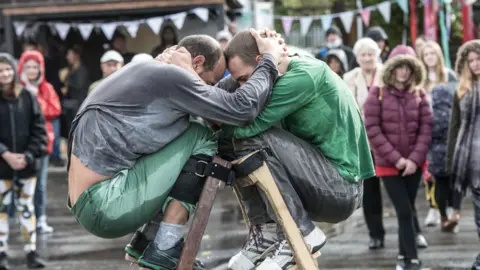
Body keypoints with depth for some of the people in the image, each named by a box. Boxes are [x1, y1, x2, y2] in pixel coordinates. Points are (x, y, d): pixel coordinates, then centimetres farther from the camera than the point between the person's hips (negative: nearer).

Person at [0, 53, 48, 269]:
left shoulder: (27, 97, 2)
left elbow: (39, 129, 3)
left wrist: (28, 155, -8)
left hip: (26, 164, 2)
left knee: (26, 207, 8)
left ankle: (31, 252, 12)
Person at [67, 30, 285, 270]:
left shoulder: (146, 74, 19)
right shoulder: (168, 75, -12)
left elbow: (218, 100, 25)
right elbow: (243, 109, -14)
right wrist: (270, 59, 1)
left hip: (89, 206, 10)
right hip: (105, 207, -10)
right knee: (200, 140, -3)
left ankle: (145, 241, 16)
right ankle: (164, 250, -6)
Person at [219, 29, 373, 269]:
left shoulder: (302, 76, -18)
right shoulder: (296, 72, 10)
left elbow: (248, 124, -24)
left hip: (340, 187, -9)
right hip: (332, 186, 9)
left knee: (254, 140, -21)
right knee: (238, 144, 3)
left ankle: (301, 234, -15)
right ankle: (265, 232, -1)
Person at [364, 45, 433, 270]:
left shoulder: (419, 95, 3)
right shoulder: (378, 94, -5)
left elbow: (426, 128, -1)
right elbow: (372, 129, -10)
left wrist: (415, 159, -11)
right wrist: (396, 158, -13)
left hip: (413, 164, 3)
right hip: (388, 164, -3)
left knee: (408, 210, 9)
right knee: (405, 211, -7)